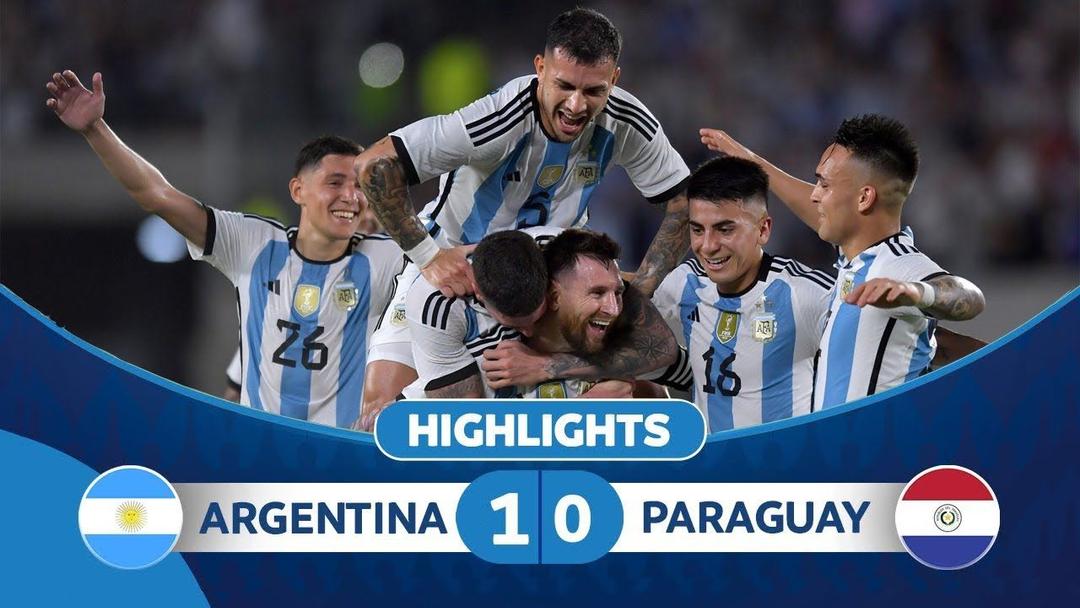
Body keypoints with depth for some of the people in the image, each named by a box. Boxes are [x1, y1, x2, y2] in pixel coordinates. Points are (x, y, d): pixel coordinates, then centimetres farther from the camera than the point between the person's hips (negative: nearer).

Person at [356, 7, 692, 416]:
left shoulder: (627, 125, -21)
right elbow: (373, 166, -35)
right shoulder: (499, 121, -35)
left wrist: (639, 291, -20)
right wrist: (427, 256, -34)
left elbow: (684, 202, -8)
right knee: (384, 396, -18)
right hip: (456, 260, -3)